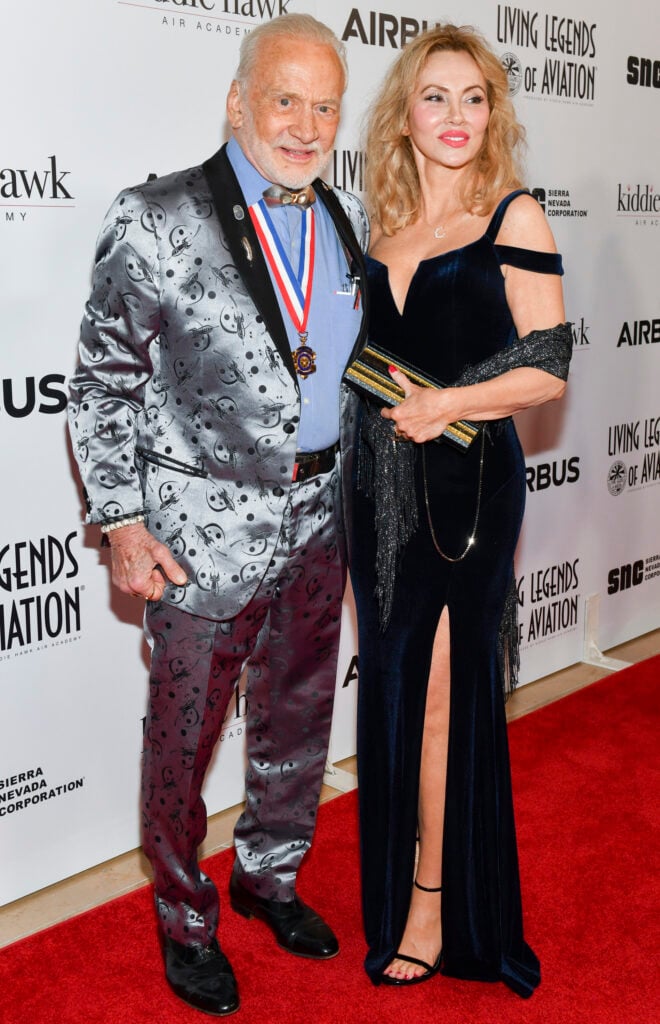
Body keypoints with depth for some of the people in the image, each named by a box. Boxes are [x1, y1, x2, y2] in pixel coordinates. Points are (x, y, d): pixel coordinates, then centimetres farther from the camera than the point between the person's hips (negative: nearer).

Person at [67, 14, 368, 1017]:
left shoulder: (350, 221, 7)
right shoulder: (156, 222, -10)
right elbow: (104, 386, -8)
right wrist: (121, 522, -12)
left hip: (320, 517, 6)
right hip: (208, 529, -5)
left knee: (299, 718, 19)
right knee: (184, 737, 9)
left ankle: (268, 875, 44)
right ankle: (185, 917, 33)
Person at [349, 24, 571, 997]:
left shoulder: (514, 218, -3)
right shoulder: (383, 229, 12)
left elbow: (547, 369, -8)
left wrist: (445, 404, -17)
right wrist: (379, 401, 3)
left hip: (467, 484, -5)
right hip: (382, 483, 5)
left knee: (442, 692, 1)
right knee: (392, 685, 11)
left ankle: (437, 907, 17)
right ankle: (399, 881, 30)